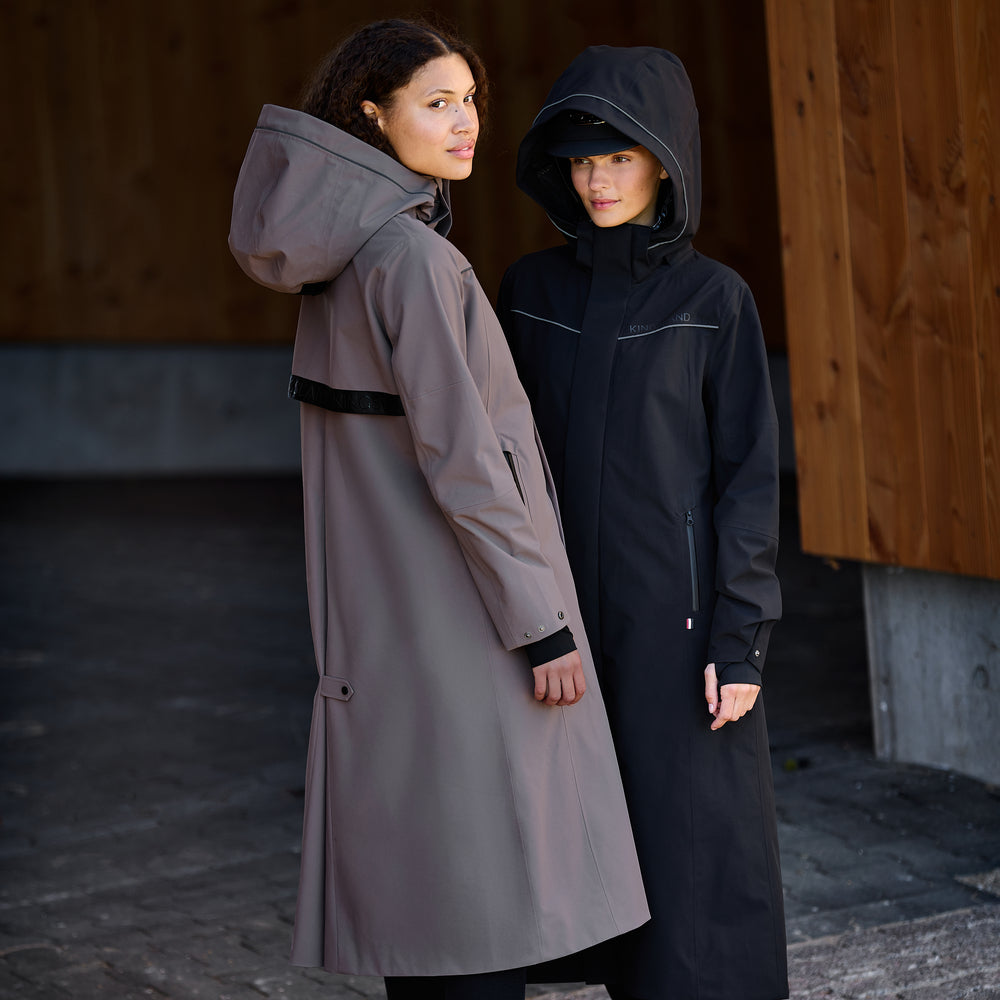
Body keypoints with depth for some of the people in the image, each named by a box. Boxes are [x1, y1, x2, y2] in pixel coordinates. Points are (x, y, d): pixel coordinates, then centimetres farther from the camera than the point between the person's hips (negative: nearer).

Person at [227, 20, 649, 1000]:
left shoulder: (337, 260, 11)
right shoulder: (413, 255, -17)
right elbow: (459, 458, -20)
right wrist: (543, 626, -16)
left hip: (386, 610, 9)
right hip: (458, 613, -9)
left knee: (420, 883, 13)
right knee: (488, 894, -4)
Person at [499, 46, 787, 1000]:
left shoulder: (716, 299, -4)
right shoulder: (530, 291, 6)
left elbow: (748, 469, -6)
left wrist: (740, 639, -12)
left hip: (679, 608, -4)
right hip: (569, 612, 4)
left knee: (699, 849, -2)